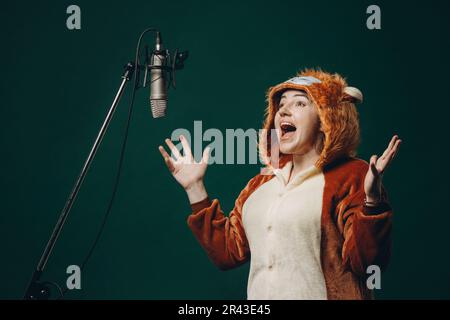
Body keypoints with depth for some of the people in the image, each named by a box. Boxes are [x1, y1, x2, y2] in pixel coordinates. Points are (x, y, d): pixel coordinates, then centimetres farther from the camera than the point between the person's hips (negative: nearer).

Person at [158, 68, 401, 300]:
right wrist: (195, 188, 10)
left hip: (322, 294, -5)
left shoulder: (351, 177, -10)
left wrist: (372, 201, -32)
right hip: (259, 294, 6)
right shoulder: (260, 185, 11)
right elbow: (226, 253, 9)